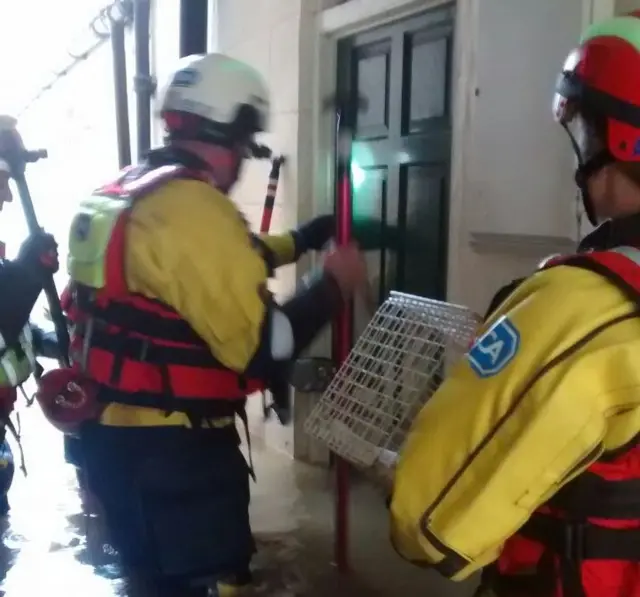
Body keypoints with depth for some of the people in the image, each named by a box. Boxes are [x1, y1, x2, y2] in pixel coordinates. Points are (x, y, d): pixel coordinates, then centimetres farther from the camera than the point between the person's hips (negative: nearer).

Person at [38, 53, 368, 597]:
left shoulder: (122, 196, 9)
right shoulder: (194, 209, -23)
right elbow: (263, 351, -23)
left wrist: (299, 242, 23)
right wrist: (333, 284, -9)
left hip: (111, 436, 10)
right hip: (172, 451, -10)